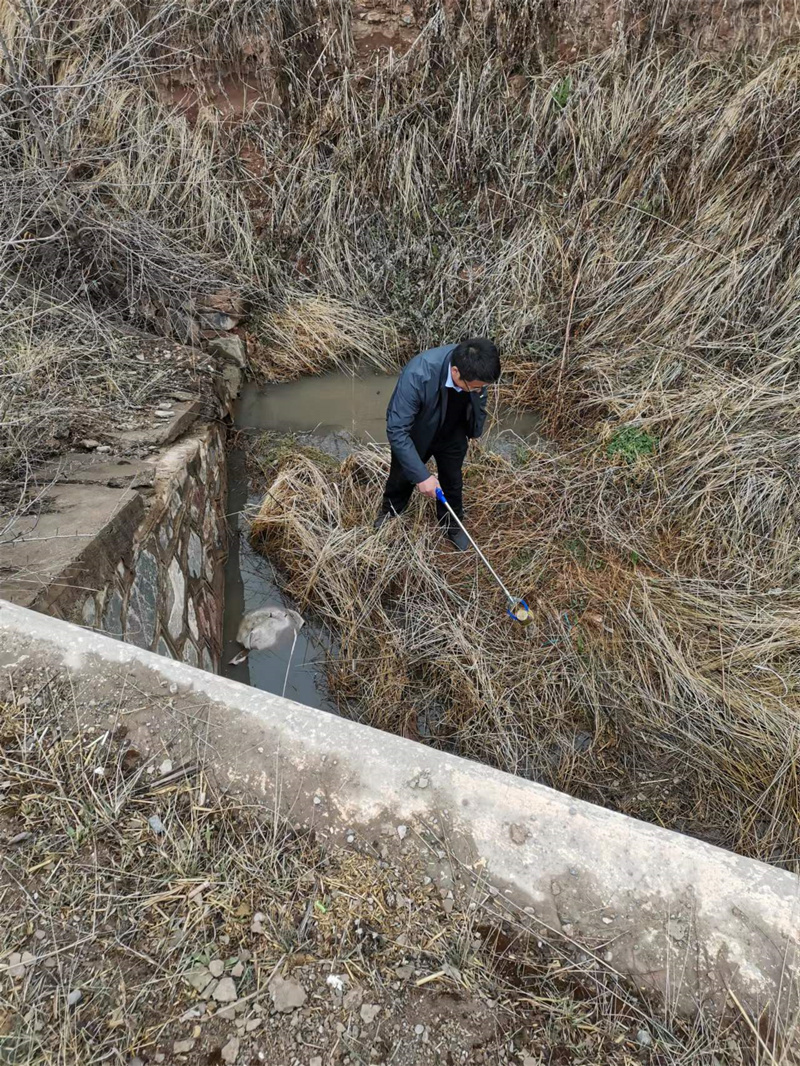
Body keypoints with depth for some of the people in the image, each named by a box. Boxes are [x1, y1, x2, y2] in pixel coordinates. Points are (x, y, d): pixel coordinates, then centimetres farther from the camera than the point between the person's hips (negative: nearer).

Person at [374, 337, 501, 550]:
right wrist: (421, 476, -38)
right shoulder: (417, 375, -43)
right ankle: (389, 513, 53)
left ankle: (451, 523, 47)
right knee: (402, 478, 22)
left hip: (452, 435, 3)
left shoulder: (473, 368, -29)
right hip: (414, 435, -2)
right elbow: (397, 430, -37)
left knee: (452, 481, 20)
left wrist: (474, 430, 9)